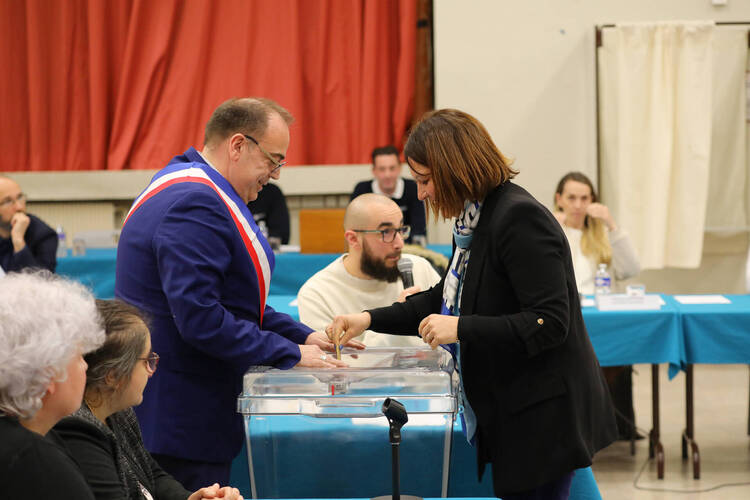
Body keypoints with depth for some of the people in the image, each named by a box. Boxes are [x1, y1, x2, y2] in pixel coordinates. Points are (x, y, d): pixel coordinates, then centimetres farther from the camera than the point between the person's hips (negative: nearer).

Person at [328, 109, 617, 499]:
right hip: (510, 415, 9)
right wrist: (371, 319, 13)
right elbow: (446, 298, 23)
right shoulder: (473, 221, 9)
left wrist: (460, 329, -25)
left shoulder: (519, 218, -19)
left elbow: (550, 323, -24)